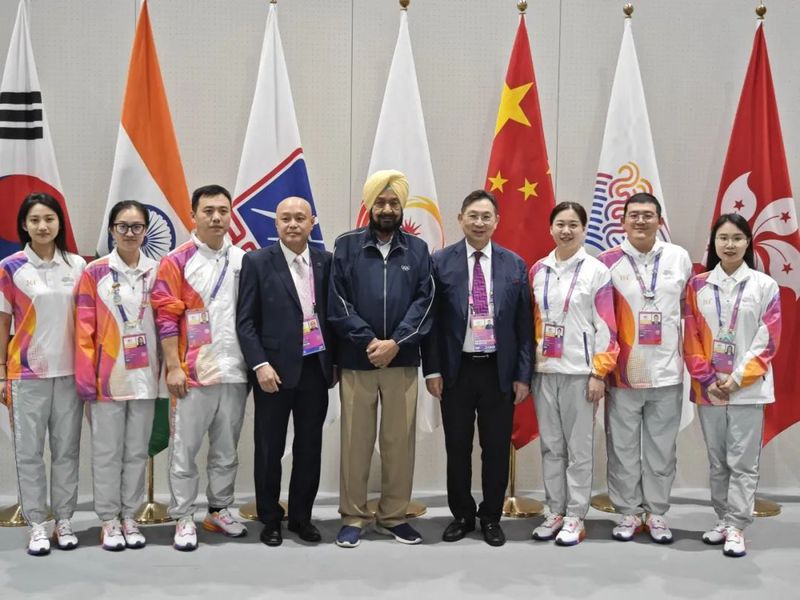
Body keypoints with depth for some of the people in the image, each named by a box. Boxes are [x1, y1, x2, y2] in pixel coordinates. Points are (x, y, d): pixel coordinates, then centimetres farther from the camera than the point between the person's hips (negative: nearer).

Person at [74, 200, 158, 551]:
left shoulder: (157, 272, 5)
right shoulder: (94, 273, -3)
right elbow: (84, 329, -5)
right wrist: (85, 377, -9)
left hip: (144, 376, 3)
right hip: (107, 377, -2)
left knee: (137, 451, 10)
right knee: (107, 452, 5)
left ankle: (129, 518, 21)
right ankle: (109, 521, 16)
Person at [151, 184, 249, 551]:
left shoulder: (243, 261, 9)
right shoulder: (176, 262, -3)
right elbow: (166, 317, -7)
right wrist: (173, 367, -12)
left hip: (235, 371, 4)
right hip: (192, 373, -4)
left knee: (226, 449, 13)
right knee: (184, 449, 3)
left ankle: (220, 511, 25)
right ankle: (183, 518, 13)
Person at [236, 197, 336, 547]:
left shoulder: (325, 261, 5)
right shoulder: (257, 262, -3)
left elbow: (333, 314, 9)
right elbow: (245, 320, -5)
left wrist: (335, 362, 6)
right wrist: (260, 365, -14)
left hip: (316, 369, 3)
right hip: (275, 370, -3)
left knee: (309, 448, 10)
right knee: (270, 450, 8)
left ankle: (301, 517, 24)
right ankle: (270, 519, 22)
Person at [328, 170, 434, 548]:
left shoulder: (418, 249, 7)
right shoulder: (346, 245, 3)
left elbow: (424, 300, 0)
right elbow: (338, 301, -3)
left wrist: (396, 342, -11)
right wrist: (369, 341, -12)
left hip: (402, 360, 2)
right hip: (357, 359, -1)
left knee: (400, 441, 7)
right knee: (355, 441, 4)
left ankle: (393, 516, 19)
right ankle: (353, 517, 16)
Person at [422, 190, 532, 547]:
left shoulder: (515, 265, 2)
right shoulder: (441, 262, -2)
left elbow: (524, 324, 2)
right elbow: (431, 319, -1)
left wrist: (523, 375, -2)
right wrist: (432, 370, -6)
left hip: (499, 370, 1)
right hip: (456, 369, -1)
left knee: (496, 449, 8)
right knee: (457, 448, 9)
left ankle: (491, 517, 24)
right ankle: (462, 515, 26)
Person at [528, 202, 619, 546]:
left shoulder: (597, 272, -5)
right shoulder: (538, 271, 8)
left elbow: (606, 327, -6)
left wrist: (599, 373, -10)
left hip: (579, 372, -4)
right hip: (544, 371, 4)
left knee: (579, 449, 3)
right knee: (551, 446, 10)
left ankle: (575, 518, 12)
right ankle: (555, 512, 20)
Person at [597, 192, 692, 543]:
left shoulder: (680, 258, 3)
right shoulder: (607, 262, -4)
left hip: (667, 372, 2)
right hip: (623, 373, -1)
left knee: (661, 448, 9)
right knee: (623, 448, 6)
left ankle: (656, 512, 22)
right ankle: (629, 512, 20)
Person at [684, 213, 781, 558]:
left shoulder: (765, 286, -1)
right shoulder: (698, 286, 4)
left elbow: (768, 341, -4)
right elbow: (691, 338, 2)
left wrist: (737, 380, -11)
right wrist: (707, 379, -7)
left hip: (748, 389, -2)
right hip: (707, 388, 2)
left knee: (743, 462, 0)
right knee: (717, 461, 11)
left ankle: (736, 528, 7)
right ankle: (722, 520, 22)